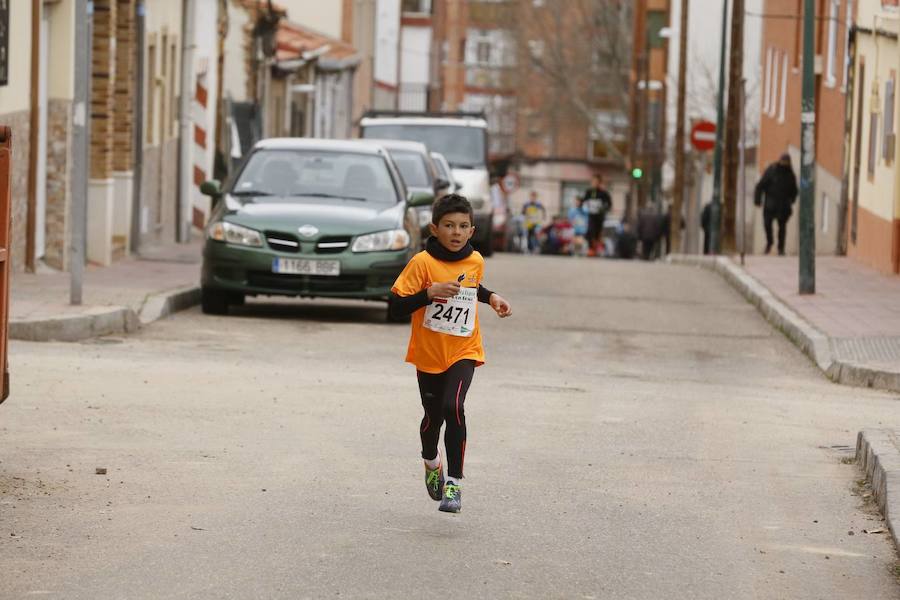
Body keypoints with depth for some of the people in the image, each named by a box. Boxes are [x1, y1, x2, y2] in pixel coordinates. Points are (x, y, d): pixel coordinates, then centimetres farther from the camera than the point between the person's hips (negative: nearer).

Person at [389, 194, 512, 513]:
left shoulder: (476, 261, -1)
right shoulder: (422, 262, -15)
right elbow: (396, 308, -19)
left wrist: (491, 298, 5)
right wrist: (430, 293, -30)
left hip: (463, 352, 1)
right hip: (428, 353, -1)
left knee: (453, 407, -22)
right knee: (433, 416, 13)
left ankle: (454, 483, -16)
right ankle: (431, 463, 48)